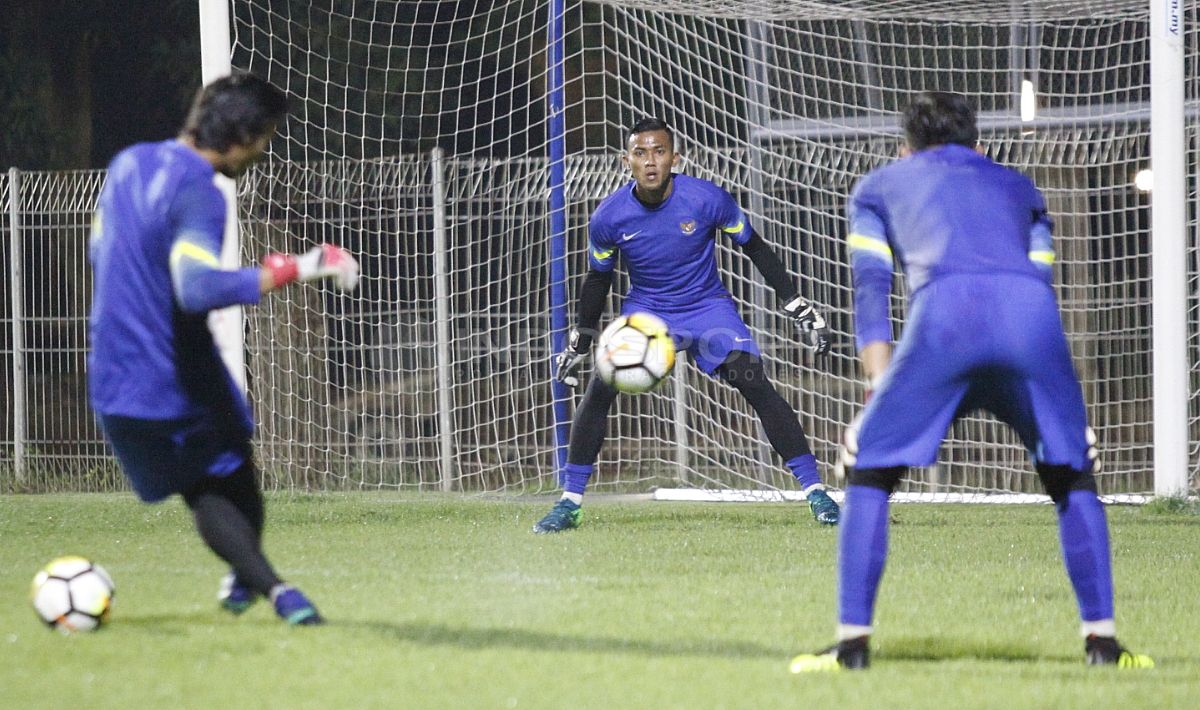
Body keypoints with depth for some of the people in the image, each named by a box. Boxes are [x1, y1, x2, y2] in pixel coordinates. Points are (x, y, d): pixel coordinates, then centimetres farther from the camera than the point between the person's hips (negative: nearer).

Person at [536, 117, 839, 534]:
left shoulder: (708, 199, -19)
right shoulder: (609, 217, -15)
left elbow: (754, 248, -4)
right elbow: (598, 278, 4)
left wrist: (797, 307, -5)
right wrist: (579, 342, 9)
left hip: (709, 307, -1)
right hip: (645, 310, 1)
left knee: (755, 385, -19)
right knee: (600, 388, -16)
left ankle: (815, 491, -13)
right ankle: (569, 503, -4)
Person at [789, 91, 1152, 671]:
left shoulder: (878, 186, 33)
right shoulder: (1018, 188, 39)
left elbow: (871, 290, 20)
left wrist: (877, 388, 12)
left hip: (943, 314, -2)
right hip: (1032, 311, 2)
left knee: (869, 473, 11)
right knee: (1072, 477, 19)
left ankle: (853, 641, 3)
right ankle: (1101, 639, 12)